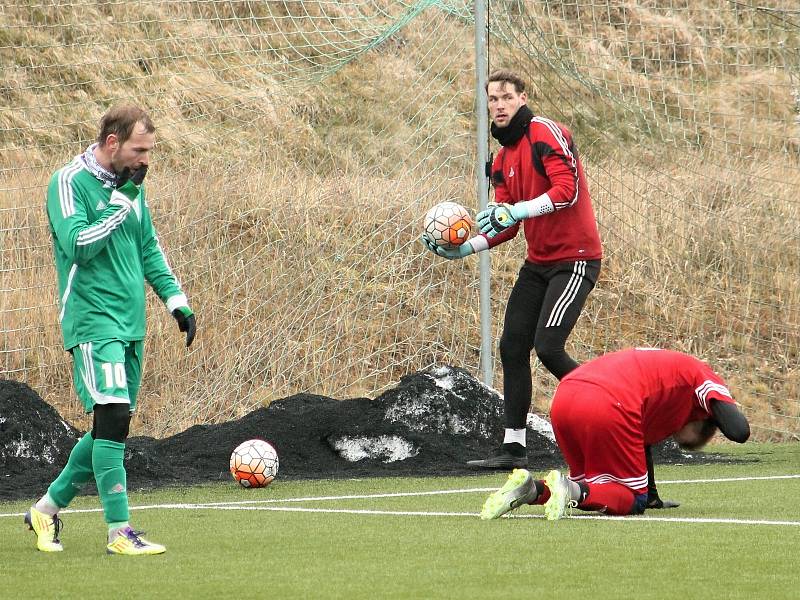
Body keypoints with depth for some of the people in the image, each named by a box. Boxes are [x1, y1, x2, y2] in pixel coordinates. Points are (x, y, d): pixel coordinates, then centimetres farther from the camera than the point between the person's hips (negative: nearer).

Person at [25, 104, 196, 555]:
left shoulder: (131, 184, 13)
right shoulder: (69, 182, -10)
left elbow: (149, 248, 21)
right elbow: (77, 245, -21)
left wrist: (176, 300, 13)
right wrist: (121, 203, -19)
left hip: (130, 324, 8)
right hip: (93, 320, -8)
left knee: (111, 428, 11)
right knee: (113, 416, -18)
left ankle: (48, 508, 27)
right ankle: (120, 532, -15)